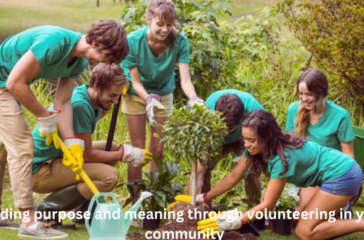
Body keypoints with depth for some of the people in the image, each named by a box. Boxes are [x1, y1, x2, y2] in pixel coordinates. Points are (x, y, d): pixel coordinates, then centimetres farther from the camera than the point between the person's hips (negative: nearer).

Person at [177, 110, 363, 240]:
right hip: (333, 173, 9)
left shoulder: (283, 156, -29)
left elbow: (268, 205, -24)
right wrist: (203, 199, 2)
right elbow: (233, 177, 4)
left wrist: (235, 221, -27)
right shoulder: (257, 147, -6)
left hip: (343, 174, -9)